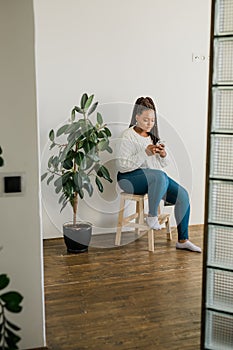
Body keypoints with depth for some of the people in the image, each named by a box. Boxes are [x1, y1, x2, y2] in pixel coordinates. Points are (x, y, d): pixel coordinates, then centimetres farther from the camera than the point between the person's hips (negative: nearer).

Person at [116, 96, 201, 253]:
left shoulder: (153, 136, 14)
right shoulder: (128, 136, -8)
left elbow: (164, 164, 12)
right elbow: (123, 165, -19)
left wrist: (163, 154, -11)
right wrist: (145, 153, -26)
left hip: (157, 178, 7)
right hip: (130, 178, -7)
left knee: (183, 195, -11)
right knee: (159, 176, -38)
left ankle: (183, 240, -4)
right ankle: (152, 216, -21)